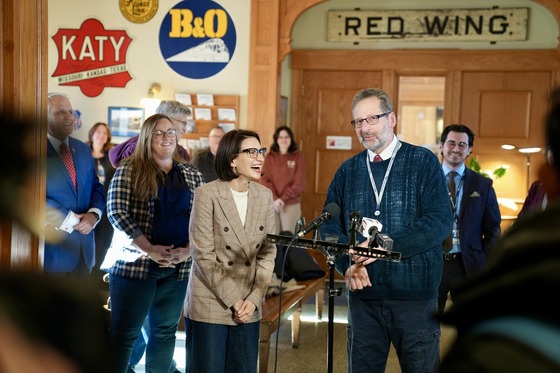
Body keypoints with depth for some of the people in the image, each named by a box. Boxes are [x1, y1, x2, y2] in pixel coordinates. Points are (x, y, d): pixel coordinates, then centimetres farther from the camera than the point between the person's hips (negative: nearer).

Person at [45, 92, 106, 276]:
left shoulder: (83, 149, 14)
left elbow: (96, 187, 13)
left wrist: (94, 214, -7)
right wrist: (70, 220, -16)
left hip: (84, 247, 6)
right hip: (52, 247, -6)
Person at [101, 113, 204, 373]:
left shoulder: (192, 175, 10)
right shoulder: (129, 171, -2)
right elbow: (116, 211, -11)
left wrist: (188, 250, -10)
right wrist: (149, 249, -18)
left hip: (178, 266, 4)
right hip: (134, 263, -4)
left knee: (165, 330, 12)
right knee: (123, 332, 1)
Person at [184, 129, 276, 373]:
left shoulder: (264, 196, 5)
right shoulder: (206, 194, -10)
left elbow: (267, 252, 5)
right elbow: (204, 255, -12)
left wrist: (254, 299, -6)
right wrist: (233, 300, -12)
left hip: (248, 308, 4)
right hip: (209, 306, -4)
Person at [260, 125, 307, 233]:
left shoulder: (298, 157, 3)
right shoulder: (270, 158, 8)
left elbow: (299, 183, -4)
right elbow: (265, 180, 1)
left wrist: (283, 198, -12)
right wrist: (274, 199, -13)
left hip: (291, 205, -1)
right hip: (272, 204, 2)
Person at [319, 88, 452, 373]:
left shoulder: (423, 162, -1)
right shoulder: (347, 171, 11)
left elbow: (440, 221, -10)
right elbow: (329, 225, 5)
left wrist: (386, 244, -19)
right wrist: (348, 263, -13)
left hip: (415, 292, -3)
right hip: (363, 292, 3)